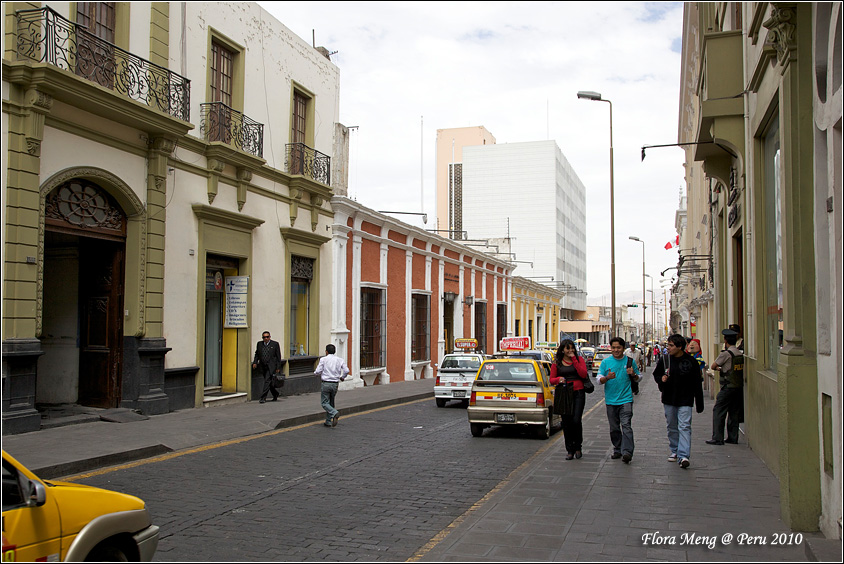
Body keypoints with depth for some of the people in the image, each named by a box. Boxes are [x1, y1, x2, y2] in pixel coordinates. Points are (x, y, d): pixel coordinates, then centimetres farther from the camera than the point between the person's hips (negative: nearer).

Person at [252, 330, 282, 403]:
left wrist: (278, 368, -6)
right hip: (263, 367, 5)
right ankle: (275, 394, 32)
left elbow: (278, 356, -2)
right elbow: (257, 354, 18)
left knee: (267, 381, -13)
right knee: (269, 382, 12)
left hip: (271, 366, -5)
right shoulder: (259, 344, 9)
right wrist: (255, 362, 1)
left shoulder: (275, 344, -3)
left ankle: (263, 397, -12)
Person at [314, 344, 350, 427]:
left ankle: (335, 413, -25)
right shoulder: (340, 360, 6)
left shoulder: (323, 359, -3)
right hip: (335, 384, 4)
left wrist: (319, 375, 15)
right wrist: (342, 377, 15)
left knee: (325, 403, 0)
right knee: (331, 403, 16)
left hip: (326, 383, -4)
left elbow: (318, 371, -8)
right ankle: (328, 422, 16)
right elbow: (346, 371, -4)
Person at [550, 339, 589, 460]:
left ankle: (578, 447, 9)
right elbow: (551, 380, 10)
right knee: (566, 423, 4)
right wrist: (559, 379, -12)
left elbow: (583, 374, -8)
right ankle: (570, 450, 14)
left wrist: (574, 359, -10)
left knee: (576, 420, -12)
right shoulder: (557, 363, 9)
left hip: (577, 392, -2)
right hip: (563, 394, 2)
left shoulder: (579, 359, 6)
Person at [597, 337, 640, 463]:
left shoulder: (630, 361, 5)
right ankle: (617, 450, 22)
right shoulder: (605, 362, 5)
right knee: (614, 428, 9)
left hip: (626, 399, -2)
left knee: (626, 426, -12)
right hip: (611, 400, 2)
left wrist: (633, 374, -9)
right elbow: (599, 380, 1)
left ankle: (627, 452, -17)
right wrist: (607, 378, -21)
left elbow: (637, 379, 14)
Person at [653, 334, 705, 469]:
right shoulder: (665, 359, 1)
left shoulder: (690, 361, -7)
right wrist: (661, 379, -11)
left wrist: (699, 404, -1)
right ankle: (674, 451, 28)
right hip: (668, 399, 4)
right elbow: (656, 374, 14)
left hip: (685, 401, -4)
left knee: (684, 427, -10)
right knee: (672, 427, 13)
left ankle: (683, 455, -14)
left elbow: (697, 384, -2)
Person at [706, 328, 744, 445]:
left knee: (718, 411, -1)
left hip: (728, 387, -7)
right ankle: (733, 438, 16)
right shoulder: (741, 354, 8)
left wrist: (719, 368, 15)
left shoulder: (726, 354, -13)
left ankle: (717, 438, -2)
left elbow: (713, 366, -6)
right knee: (734, 413, 13)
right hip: (739, 387, 7)